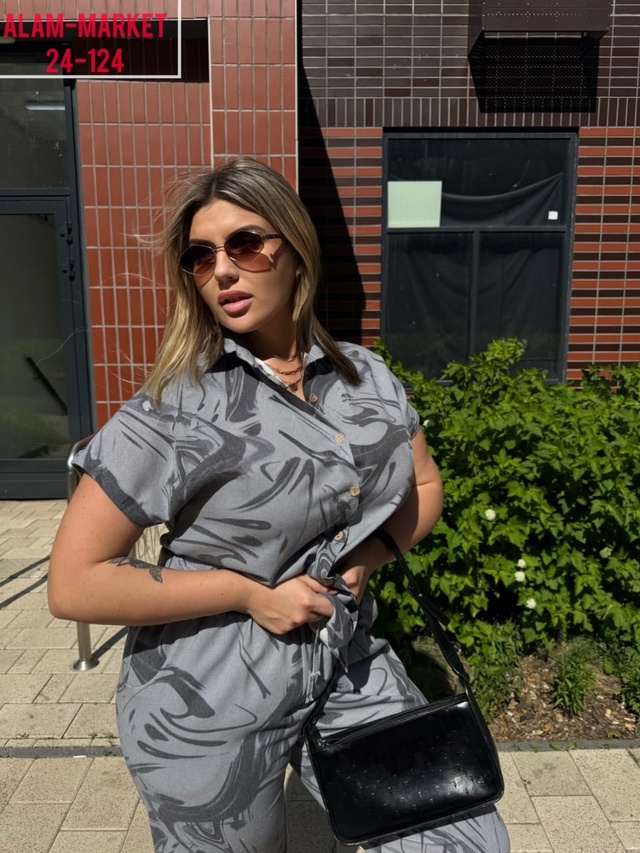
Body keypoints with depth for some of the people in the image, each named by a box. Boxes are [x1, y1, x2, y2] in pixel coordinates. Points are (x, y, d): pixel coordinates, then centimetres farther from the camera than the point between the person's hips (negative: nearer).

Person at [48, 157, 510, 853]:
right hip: (209, 714, -3)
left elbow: (423, 489, 10)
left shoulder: (367, 377, -2)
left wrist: (369, 555, -9)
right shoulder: (174, 410, -17)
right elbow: (73, 585, -16)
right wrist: (253, 594, -19)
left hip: (349, 671, 4)